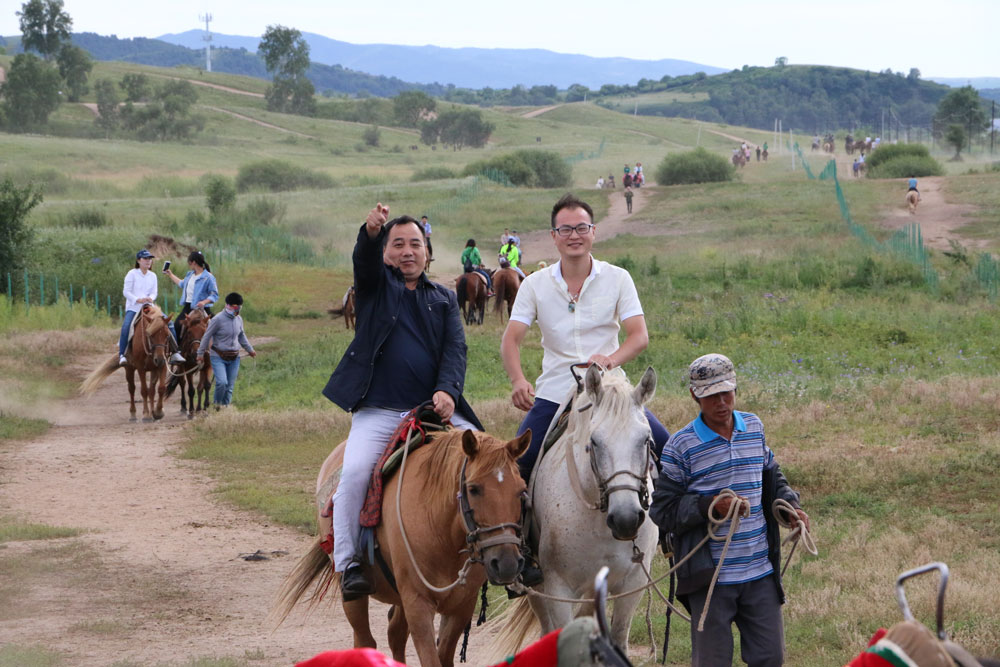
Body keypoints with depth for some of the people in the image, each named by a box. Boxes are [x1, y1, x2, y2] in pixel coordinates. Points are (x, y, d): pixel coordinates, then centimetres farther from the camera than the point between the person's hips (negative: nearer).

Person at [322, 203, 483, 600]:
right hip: (377, 413, -3)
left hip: (435, 411, 3)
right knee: (355, 471, -25)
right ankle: (349, 563, -15)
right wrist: (371, 231, -34)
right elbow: (364, 259, -10)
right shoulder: (376, 284, 13)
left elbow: (455, 350, 6)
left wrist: (448, 391, -15)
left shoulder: (444, 299, 20)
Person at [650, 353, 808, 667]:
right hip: (709, 577, -4)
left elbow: (771, 477, 21)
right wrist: (708, 507, -24)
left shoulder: (754, 427, 6)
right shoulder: (681, 446, -9)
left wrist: (789, 506, 1)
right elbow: (662, 509, -9)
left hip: (761, 573, 4)